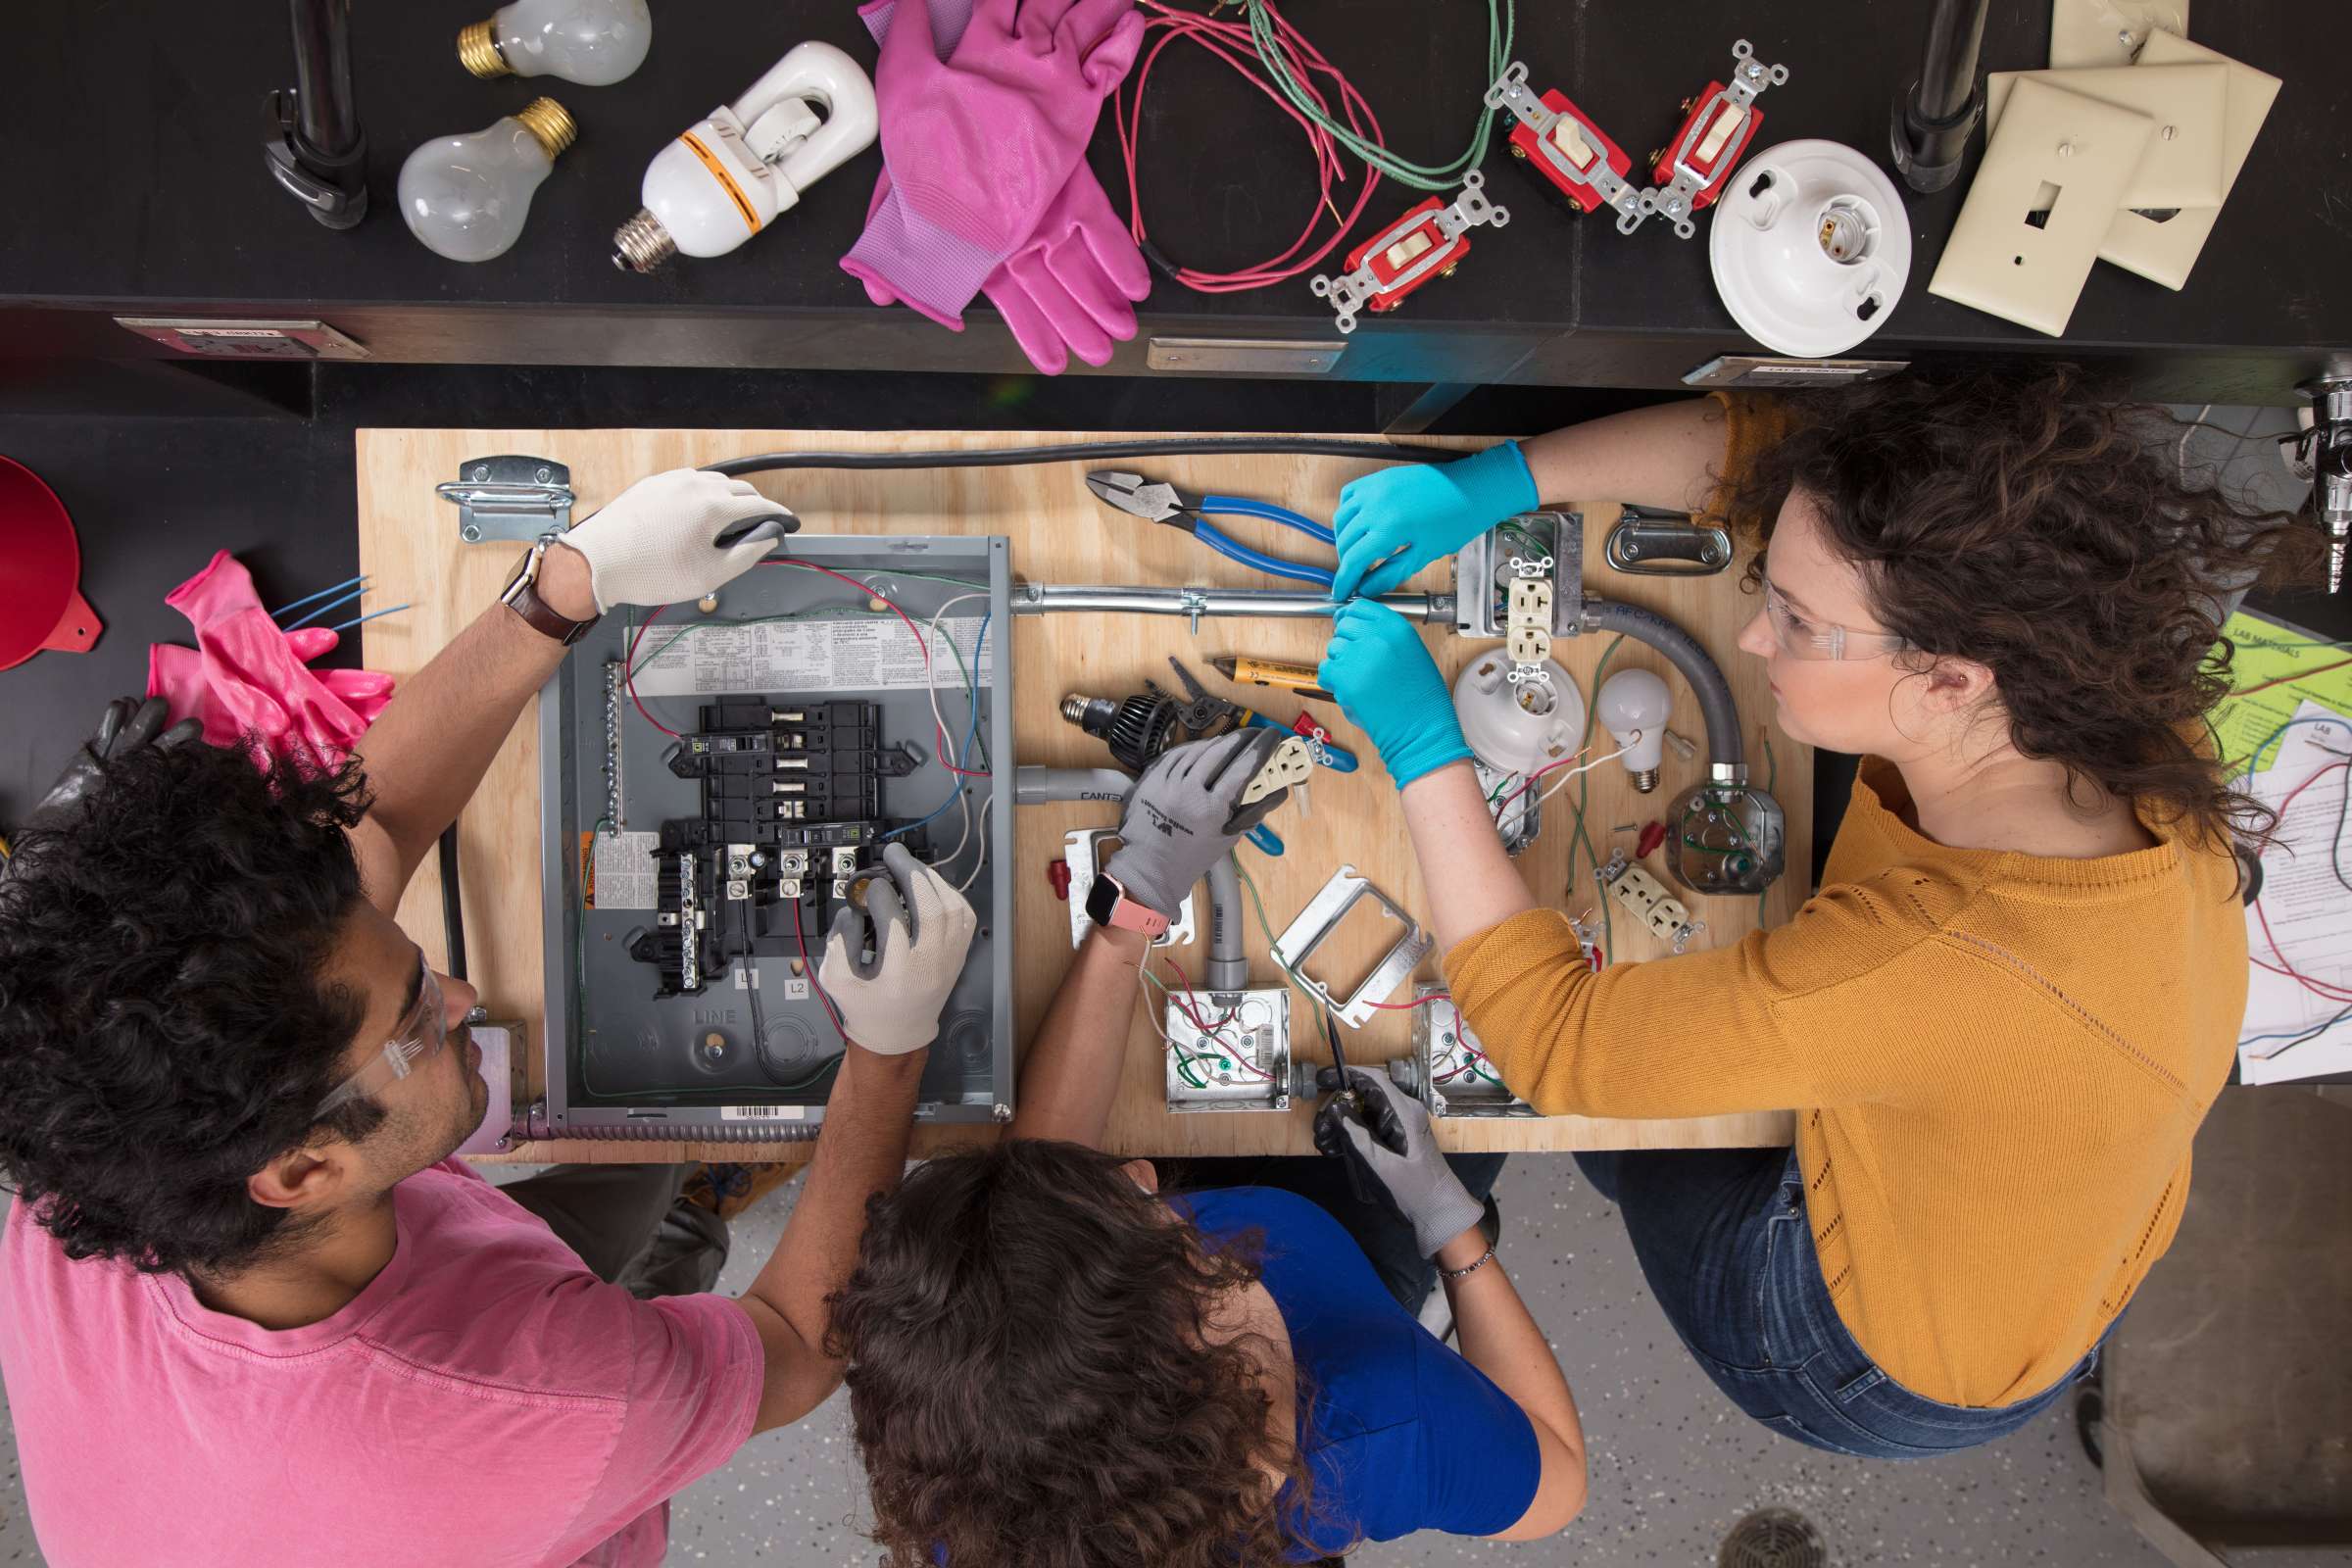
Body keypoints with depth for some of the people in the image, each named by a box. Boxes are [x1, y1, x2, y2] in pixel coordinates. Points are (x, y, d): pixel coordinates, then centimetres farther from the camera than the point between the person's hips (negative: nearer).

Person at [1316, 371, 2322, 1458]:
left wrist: (1423, 748, -29)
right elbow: (1754, 445, -16)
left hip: (1885, 1376, -5)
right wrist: (1486, 484, -20)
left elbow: (1551, 1040, -34)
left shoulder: (1936, 963, -46)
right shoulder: (2113, 715, -24)